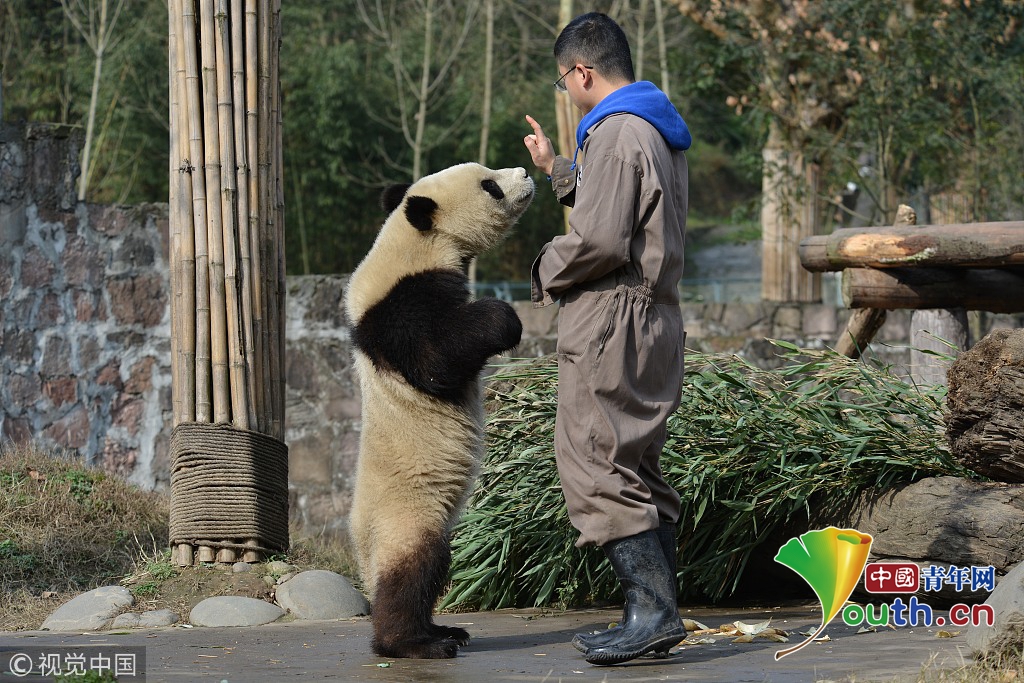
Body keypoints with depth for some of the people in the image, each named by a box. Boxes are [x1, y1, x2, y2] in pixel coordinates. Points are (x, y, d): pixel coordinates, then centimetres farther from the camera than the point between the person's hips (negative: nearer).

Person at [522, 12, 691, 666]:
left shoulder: (616, 133, -15)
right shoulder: (660, 131, 18)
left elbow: (601, 240, -22)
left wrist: (548, 272, -3)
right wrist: (555, 166, 37)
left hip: (612, 325, -10)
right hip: (655, 320, 10)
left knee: (596, 468, -10)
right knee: (637, 471, 12)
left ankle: (653, 608, -14)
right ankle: (655, 614, 12)